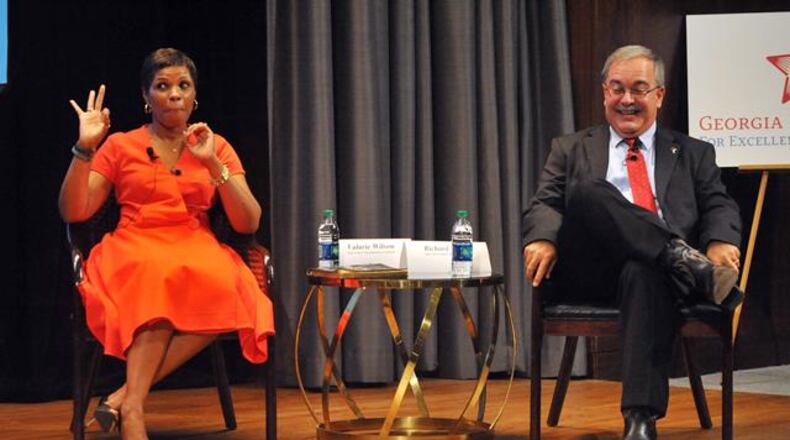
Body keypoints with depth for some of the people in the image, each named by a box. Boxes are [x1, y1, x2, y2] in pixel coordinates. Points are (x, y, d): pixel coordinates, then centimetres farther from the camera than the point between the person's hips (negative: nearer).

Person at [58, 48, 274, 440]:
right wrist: (84, 148, -4)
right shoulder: (120, 146, 14)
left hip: (198, 254, 1)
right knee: (158, 275, -39)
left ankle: (126, 395, -34)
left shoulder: (216, 146, 16)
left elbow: (248, 223, 4)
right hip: (134, 255, -1)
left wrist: (212, 165, -7)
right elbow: (73, 212, 6)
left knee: (224, 285, -36)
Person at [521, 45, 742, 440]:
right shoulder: (571, 150, 27)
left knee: (644, 273, -40)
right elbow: (544, 205, 14)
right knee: (590, 192, -31)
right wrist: (543, 239, -11)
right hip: (589, 271, 1)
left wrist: (721, 242, -13)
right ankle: (686, 260, -41)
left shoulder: (693, 154, 26)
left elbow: (719, 207, 13)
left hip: (657, 267, -1)